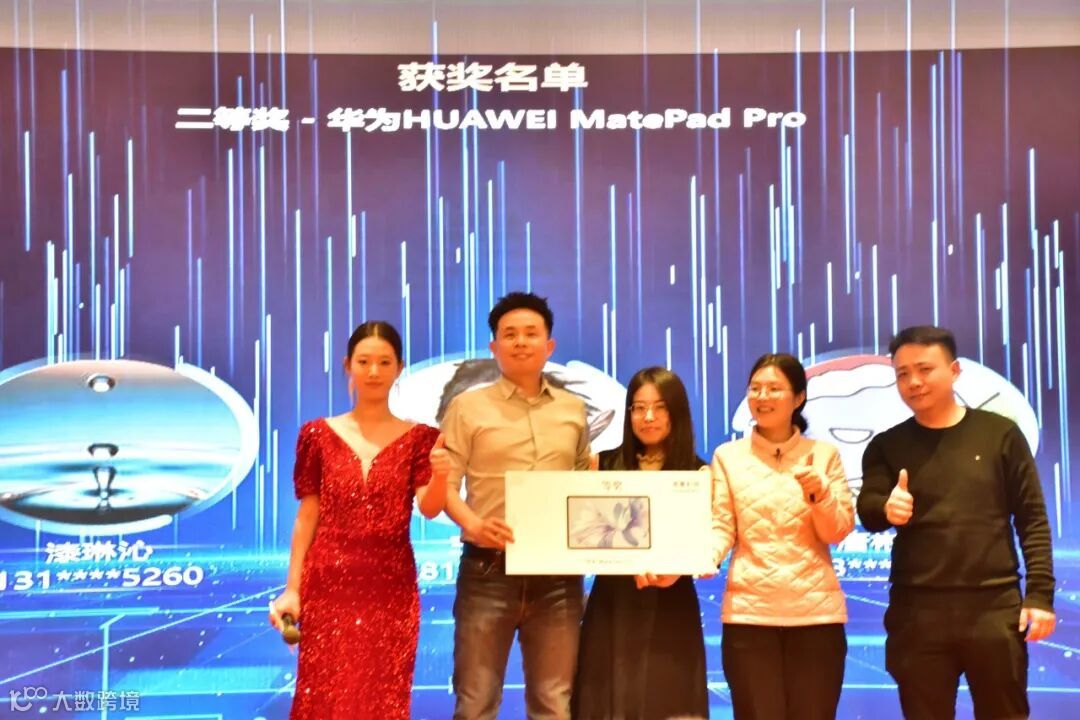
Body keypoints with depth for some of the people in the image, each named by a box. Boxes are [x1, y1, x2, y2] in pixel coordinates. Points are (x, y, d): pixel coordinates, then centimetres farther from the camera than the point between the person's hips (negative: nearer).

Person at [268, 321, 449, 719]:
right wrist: (291, 589, 0)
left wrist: (440, 475, -32)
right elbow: (306, 517, 4)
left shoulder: (419, 437, 3)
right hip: (328, 585, 0)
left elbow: (430, 507, -11)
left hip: (391, 587, 0)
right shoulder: (319, 434, 3)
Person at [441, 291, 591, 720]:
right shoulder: (468, 406, 3)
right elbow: (444, 483, -2)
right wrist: (472, 524, -21)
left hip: (557, 573, 3)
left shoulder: (573, 410, 13)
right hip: (489, 569, -3)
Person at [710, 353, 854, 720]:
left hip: (815, 610, 1)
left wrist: (820, 492, -16)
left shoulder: (824, 453, 7)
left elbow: (838, 532, 2)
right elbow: (721, 528, -1)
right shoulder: (728, 456, 6)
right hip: (749, 611, 0)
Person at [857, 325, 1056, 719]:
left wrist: (1040, 593, -5)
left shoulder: (1000, 433, 3)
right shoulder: (887, 446, 7)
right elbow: (866, 511, -6)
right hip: (917, 610, 1)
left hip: (994, 605, -1)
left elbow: (1032, 518, 3)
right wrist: (886, 509, -30)